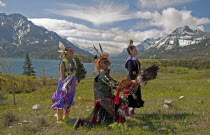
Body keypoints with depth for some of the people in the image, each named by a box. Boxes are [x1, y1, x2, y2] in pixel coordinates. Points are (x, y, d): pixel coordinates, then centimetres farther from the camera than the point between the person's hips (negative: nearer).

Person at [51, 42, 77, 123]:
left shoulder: (73, 61, 11)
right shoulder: (63, 62, -12)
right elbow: (62, 75, -16)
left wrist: (74, 85, 17)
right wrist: (64, 84, -23)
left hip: (72, 84, 8)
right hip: (64, 83, -8)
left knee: (69, 101, 14)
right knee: (62, 100, -3)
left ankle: (66, 117, 27)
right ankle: (59, 119, 7)